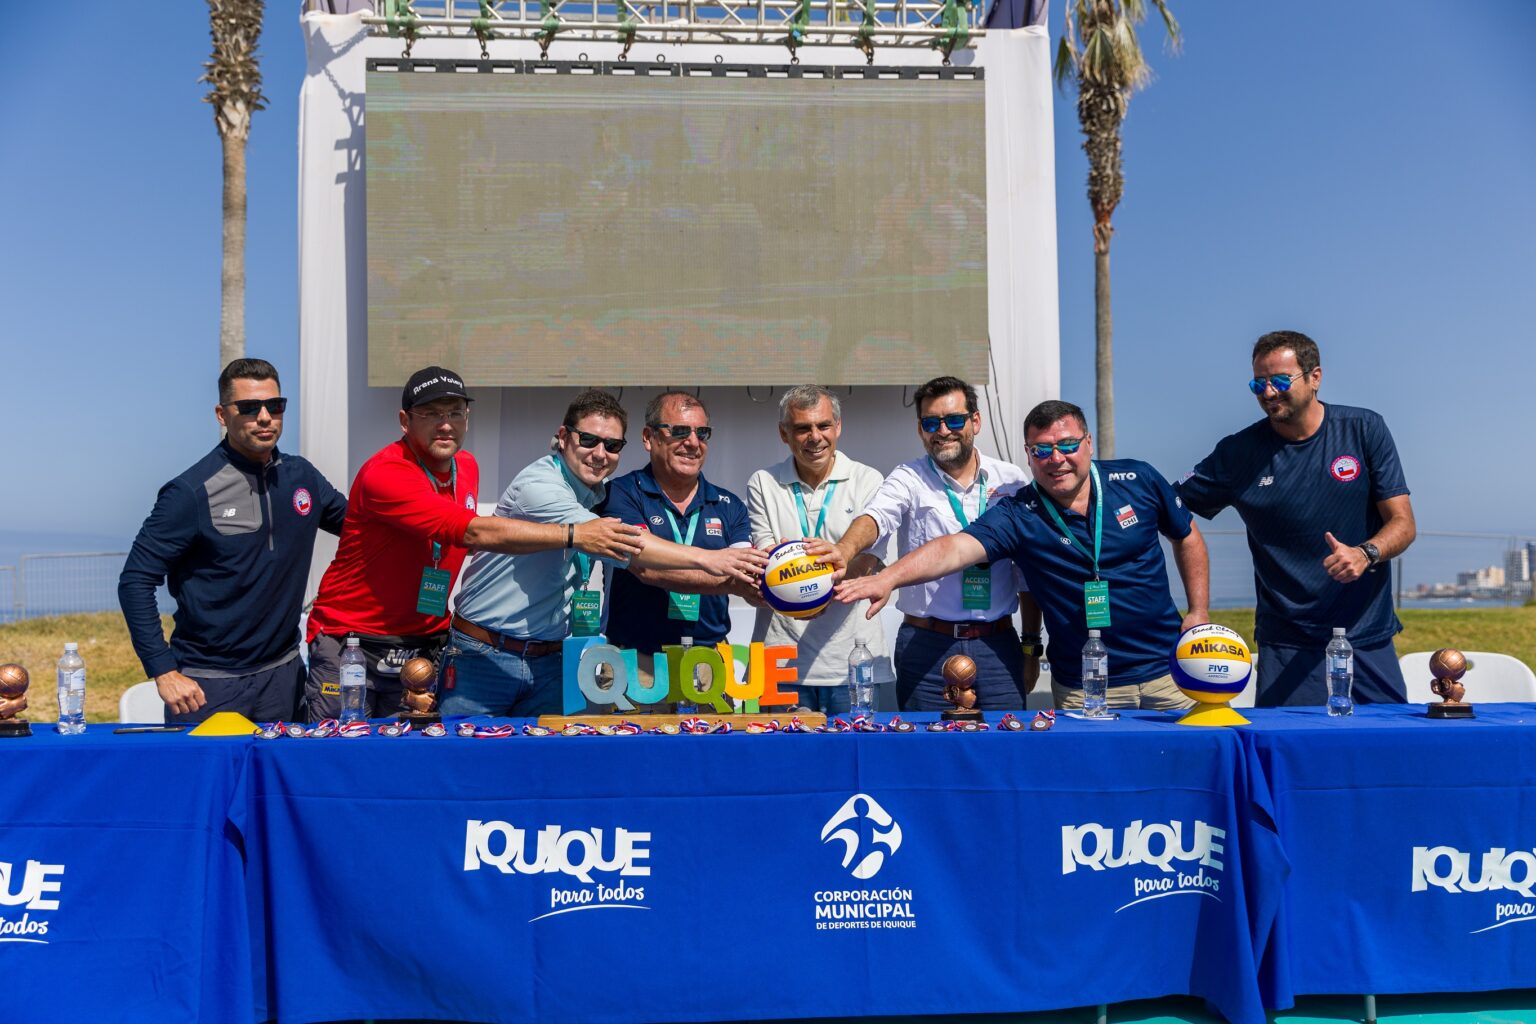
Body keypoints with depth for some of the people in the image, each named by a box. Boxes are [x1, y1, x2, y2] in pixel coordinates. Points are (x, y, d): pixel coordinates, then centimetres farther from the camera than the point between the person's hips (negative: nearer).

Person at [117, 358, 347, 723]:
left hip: (282, 675, 5)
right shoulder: (193, 491, -12)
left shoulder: (301, 477, 3)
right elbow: (135, 581, -11)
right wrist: (163, 671, -16)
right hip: (207, 685, -4)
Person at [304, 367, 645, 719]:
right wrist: (574, 535, -29)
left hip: (423, 646, 6)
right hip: (351, 643, -6)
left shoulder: (467, 467, 6)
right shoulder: (384, 474, -19)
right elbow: (475, 532, -27)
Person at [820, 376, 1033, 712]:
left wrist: (1032, 646, 11)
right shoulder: (909, 479, 0)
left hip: (997, 646, 2)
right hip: (927, 646, -2)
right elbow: (875, 517, -21)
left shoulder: (1011, 481, 7)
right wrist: (843, 552, -43)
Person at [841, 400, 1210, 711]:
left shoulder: (1138, 480, -3)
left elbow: (1187, 537, 13)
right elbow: (955, 548, -27)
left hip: (1169, 671, 2)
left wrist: (1198, 613, 6)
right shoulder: (1017, 516, -11)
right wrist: (889, 578, -44)